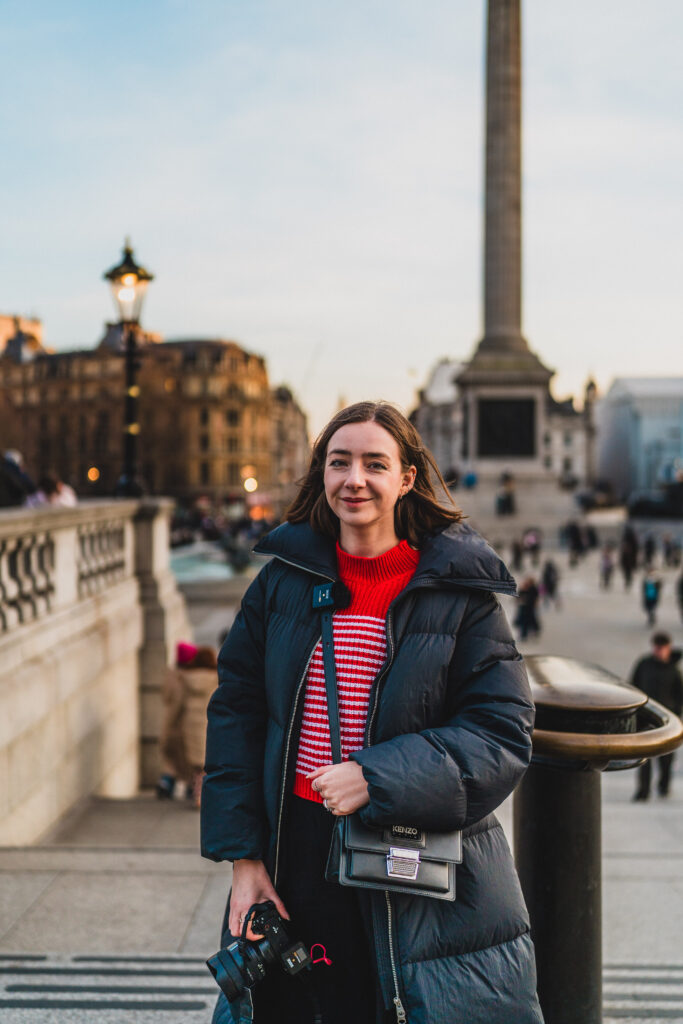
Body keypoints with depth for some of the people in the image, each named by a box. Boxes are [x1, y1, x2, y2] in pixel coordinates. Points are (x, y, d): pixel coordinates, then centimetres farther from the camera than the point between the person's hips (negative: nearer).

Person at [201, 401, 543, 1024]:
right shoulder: (283, 579, 3)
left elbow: (503, 735, -9)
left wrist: (377, 779, -21)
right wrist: (243, 855, -2)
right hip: (293, 856, 3)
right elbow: (235, 711, 5)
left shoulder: (461, 592, -5)